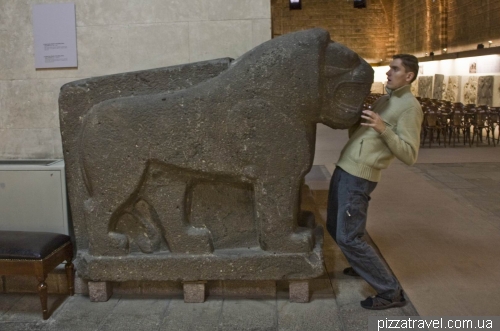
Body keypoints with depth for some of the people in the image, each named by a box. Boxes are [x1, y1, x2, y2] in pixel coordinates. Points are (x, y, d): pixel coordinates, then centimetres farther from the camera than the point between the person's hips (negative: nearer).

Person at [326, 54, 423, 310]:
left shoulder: (410, 107, -9)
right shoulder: (383, 100, 18)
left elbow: (409, 156, -17)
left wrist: (383, 128, -26)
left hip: (359, 177, -9)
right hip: (343, 169, 9)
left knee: (348, 237, -9)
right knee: (334, 227, 18)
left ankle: (390, 291, 2)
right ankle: (363, 266, 38)